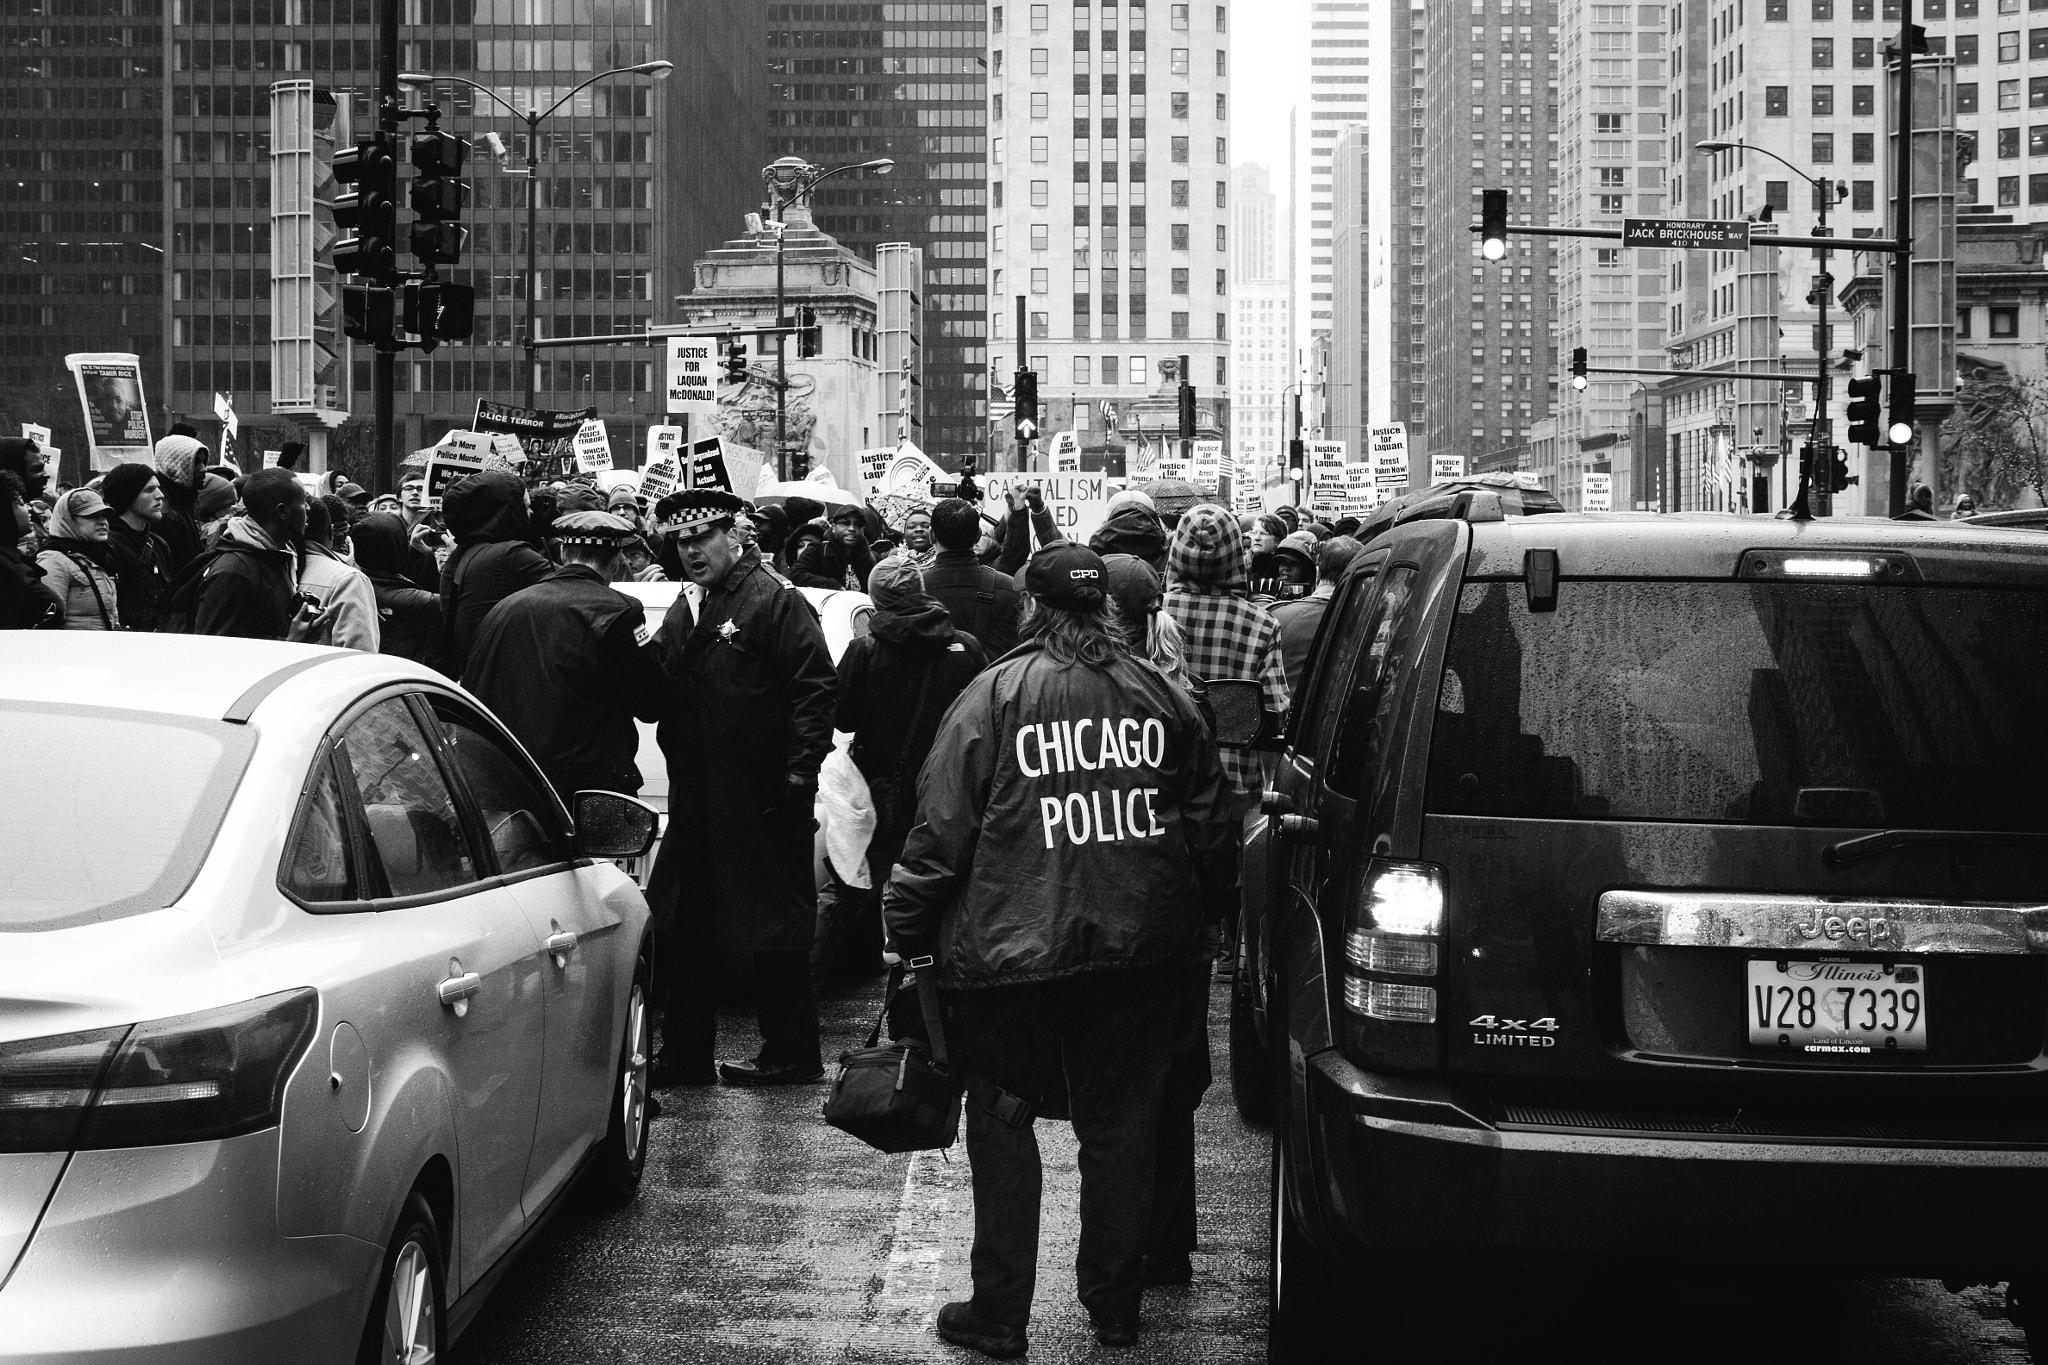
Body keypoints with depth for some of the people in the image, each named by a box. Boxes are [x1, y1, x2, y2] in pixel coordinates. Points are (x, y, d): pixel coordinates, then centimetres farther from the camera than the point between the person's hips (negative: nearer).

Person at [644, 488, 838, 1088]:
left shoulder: (776, 601, -9)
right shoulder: (686, 608, 17)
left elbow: (814, 687, -13)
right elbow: (660, 693, 19)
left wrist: (800, 769, -18)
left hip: (762, 798, -8)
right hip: (696, 795, 8)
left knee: (774, 927, 0)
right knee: (683, 928, 12)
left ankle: (791, 1053, 10)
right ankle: (685, 1054, 21)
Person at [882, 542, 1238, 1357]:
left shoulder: (994, 696, -7)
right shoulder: (1161, 697, 5)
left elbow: (942, 830, -8)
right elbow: (1210, 824, 11)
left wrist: (907, 931, 1)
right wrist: (1203, 910, 25)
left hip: (1011, 949, -4)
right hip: (1141, 950, 4)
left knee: (1003, 1126, 8)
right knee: (1122, 1126, 14)